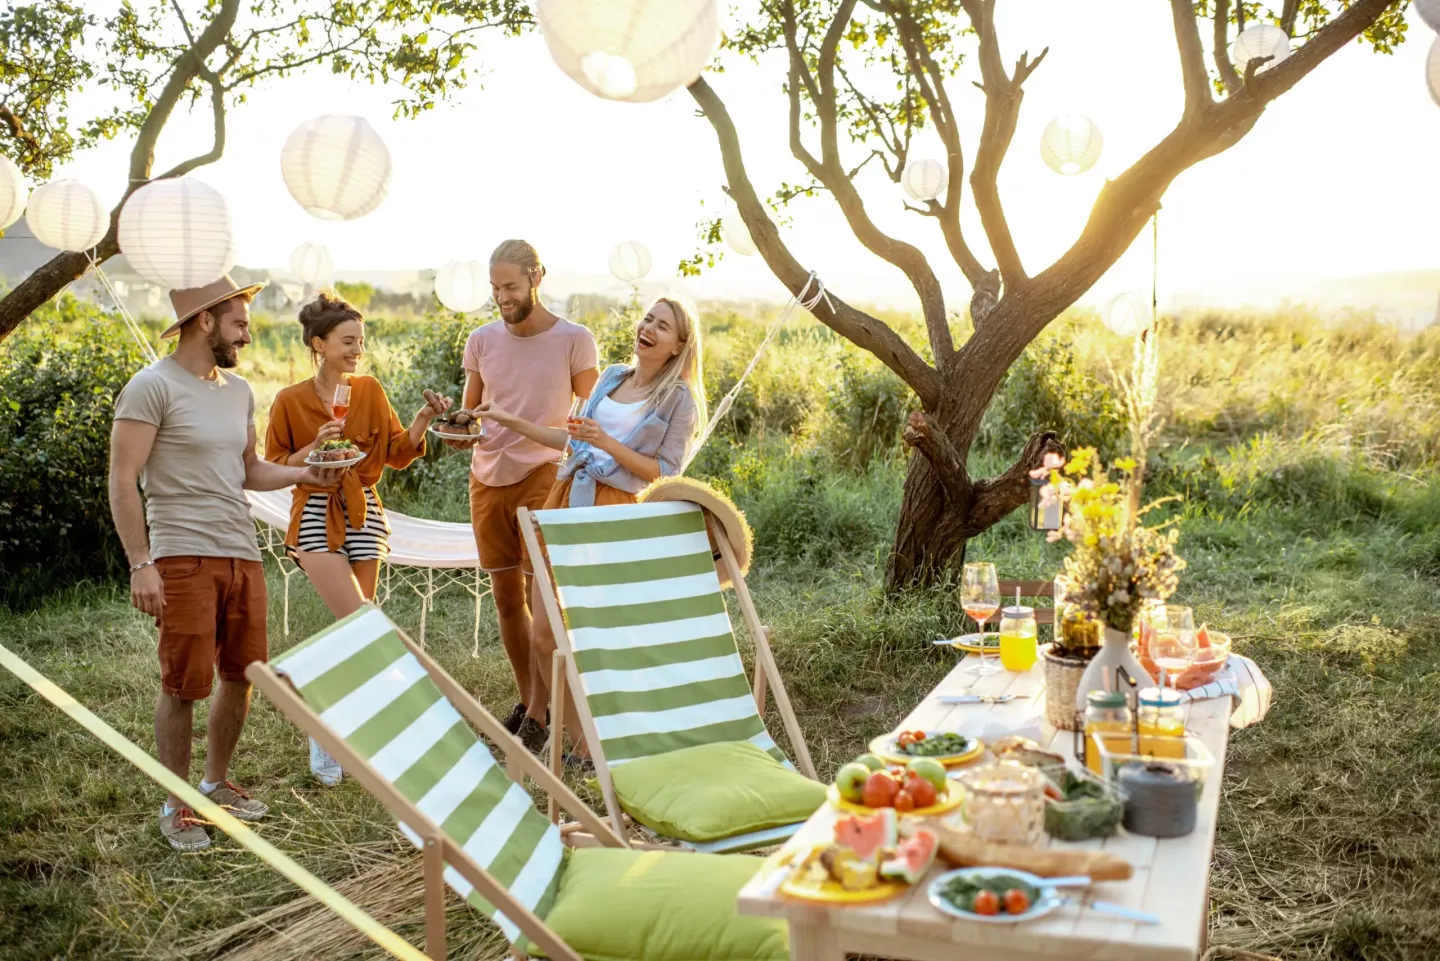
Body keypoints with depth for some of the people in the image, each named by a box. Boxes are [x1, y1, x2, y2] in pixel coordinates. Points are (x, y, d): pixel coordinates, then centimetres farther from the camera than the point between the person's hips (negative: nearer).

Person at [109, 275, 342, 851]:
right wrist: (141, 563, -17)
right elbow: (122, 481, -11)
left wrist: (303, 475, 7)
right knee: (184, 685, -1)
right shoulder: (153, 387, -8)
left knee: (241, 675, 12)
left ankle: (217, 782, 29)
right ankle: (175, 806, 12)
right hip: (184, 558, -7)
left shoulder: (239, 391, 15)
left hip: (243, 555, 7)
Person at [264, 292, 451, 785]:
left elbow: (397, 454, 6)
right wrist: (315, 447, -15)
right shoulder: (290, 401, -3)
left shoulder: (370, 391, 5)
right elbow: (274, 468, 1)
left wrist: (423, 420, -10)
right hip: (317, 517, -4)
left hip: (363, 515, 4)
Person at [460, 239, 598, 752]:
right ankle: (525, 699, 25)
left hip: (544, 477, -4)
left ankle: (540, 714, 4)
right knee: (506, 597, 10)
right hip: (488, 477, 4)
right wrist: (457, 430, -10)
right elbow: (470, 411, 13)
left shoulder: (574, 340, -5)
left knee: (541, 597, -6)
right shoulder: (482, 340, 6)